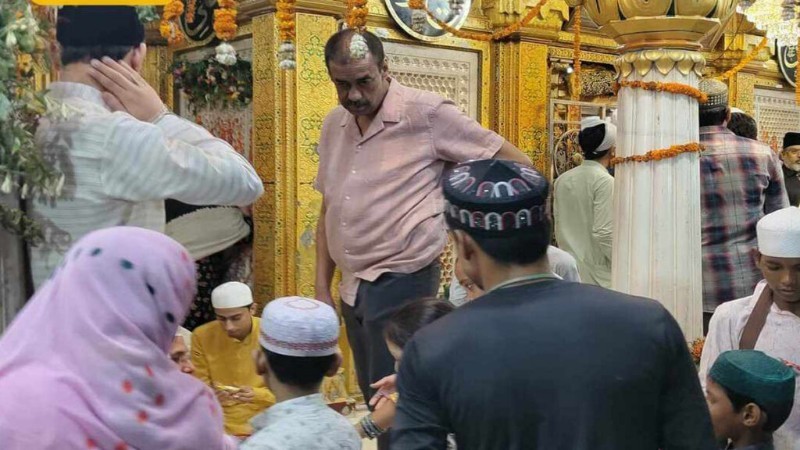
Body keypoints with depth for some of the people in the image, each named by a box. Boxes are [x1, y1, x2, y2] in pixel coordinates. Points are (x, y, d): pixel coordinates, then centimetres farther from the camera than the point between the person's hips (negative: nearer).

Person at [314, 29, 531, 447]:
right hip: (352, 287, 7)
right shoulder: (333, 126, 8)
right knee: (375, 402, 19)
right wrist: (321, 289, 11)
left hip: (401, 282, -7)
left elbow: (515, 163, -9)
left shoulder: (427, 113, -12)